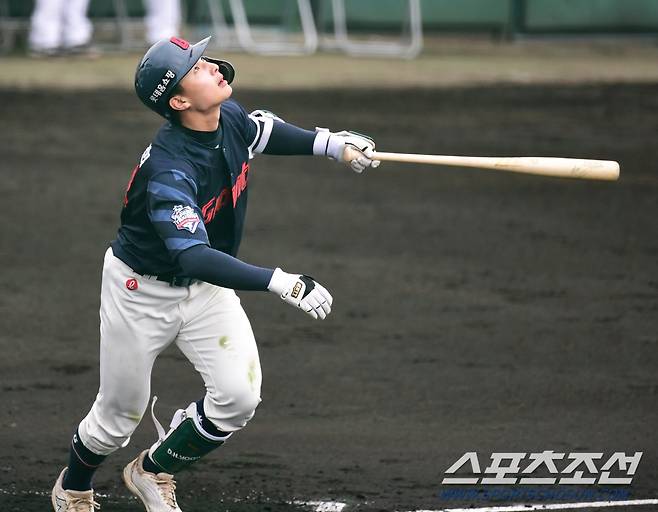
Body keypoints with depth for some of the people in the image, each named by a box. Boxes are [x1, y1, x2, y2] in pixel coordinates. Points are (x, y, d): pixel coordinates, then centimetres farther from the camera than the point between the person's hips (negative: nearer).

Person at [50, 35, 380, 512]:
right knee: (121, 413, 8)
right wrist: (282, 283, -55)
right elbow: (196, 258, -47)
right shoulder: (168, 171, -37)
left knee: (239, 396, -10)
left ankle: (154, 471, 17)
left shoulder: (231, 117, -13)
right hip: (143, 290, -6)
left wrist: (331, 143, 0)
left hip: (207, 292, 6)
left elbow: (262, 130, 14)